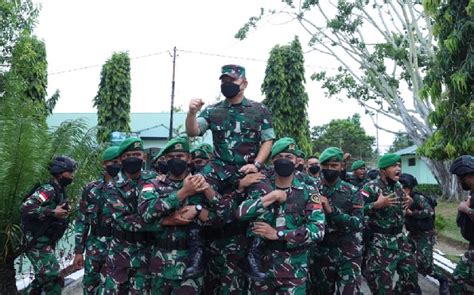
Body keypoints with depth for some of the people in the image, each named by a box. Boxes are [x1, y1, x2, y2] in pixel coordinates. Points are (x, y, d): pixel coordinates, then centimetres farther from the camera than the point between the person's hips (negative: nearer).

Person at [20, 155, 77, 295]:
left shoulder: (59, 191, 13)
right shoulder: (48, 189, -16)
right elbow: (25, 207, -30)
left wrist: (63, 213, 5)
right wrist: (53, 212, -25)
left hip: (46, 242, 10)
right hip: (38, 242, -10)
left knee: (46, 277, 19)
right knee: (53, 278, -11)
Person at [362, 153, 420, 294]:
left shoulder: (398, 186, 8)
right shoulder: (371, 187, -16)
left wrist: (409, 202, 4)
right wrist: (377, 204, -29)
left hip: (400, 238, 7)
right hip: (381, 242, -7)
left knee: (411, 274, 15)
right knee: (382, 281, -1)